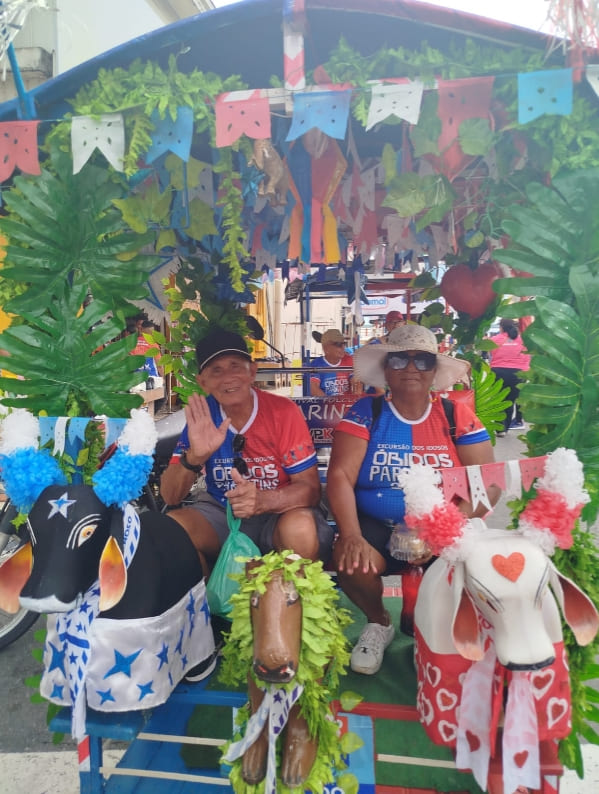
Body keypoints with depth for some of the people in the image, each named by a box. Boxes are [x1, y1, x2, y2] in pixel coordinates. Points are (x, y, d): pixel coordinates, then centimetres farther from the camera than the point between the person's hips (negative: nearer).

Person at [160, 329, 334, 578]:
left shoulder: (283, 411, -15)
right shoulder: (201, 416, -7)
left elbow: (310, 488, -15)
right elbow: (170, 497, -9)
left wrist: (263, 500, -36)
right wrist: (195, 457, -30)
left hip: (278, 513, -2)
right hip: (220, 513, 3)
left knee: (301, 529, -33)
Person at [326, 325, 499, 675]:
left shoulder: (457, 416, 1)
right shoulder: (365, 412, -3)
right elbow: (340, 475, -12)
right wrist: (352, 535, -28)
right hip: (377, 528, 0)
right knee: (351, 562, -29)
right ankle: (378, 622, 9)